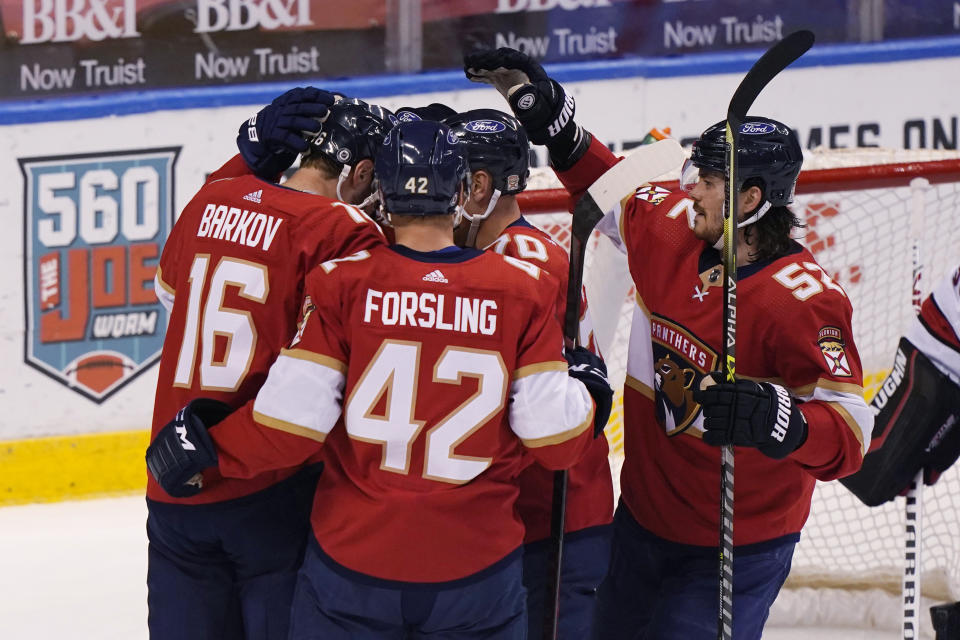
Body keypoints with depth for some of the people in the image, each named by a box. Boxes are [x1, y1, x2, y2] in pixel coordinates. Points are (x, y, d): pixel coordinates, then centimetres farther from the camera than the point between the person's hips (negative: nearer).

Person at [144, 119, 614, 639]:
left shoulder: (343, 284, -9)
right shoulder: (523, 289, -6)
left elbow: (291, 422, -12)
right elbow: (556, 438, -7)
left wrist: (207, 442, 5)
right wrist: (587, 388, 14)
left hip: (353, 560, 0)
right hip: (476, 568, 0)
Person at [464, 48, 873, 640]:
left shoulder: (803, 299, -26)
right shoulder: (672, 229, -6)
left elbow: (850, 435, -30)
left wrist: (779, 420, -48)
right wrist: (547, 112, 6)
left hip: (734, 551, -7)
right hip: (644, 518, 7)